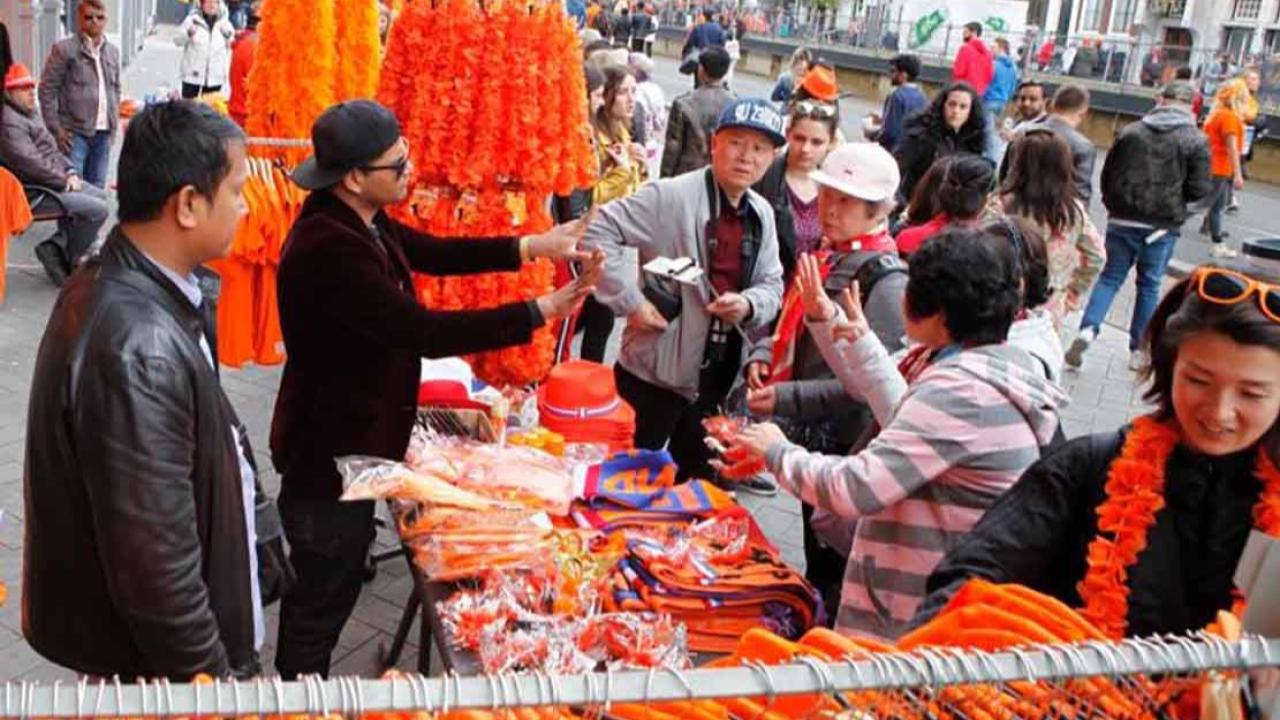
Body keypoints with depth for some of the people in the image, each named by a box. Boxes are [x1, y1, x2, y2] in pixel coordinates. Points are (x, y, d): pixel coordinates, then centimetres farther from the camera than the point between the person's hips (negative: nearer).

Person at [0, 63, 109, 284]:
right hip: (33, 193, -11)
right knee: (97, 209, -19)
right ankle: (66, 260, -1)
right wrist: (64, 180, -15)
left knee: (99, 195, 17)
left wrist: (70, 171, 4)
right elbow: (31, 164, -25)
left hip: (55, 182, 11)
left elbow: (51, 150, 20)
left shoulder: (29, 114, 15)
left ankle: (56, 246, 12)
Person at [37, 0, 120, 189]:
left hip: (103, 132, 5)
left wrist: (114, 124, 12)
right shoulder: (64, 49, -3)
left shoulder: (113, 51, 13)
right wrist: (56, 128, -9)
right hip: (74, 132, -5)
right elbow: (47, 89, -4)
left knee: (97, 188, 10)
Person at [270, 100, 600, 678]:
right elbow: (426, 332, -32)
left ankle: (301, 689, 45)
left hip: (349, 439, 11)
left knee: (326, 586, 26)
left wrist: (534, 247, -4)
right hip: (330, 453, -10)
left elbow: (433, 253, 7)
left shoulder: (358, 219, 0)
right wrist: (543, 311, -26)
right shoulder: (329, 250, -31)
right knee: (322, 598, 7)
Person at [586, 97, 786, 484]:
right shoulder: (671, 196, -15)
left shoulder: (762, 213, 8)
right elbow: (597, 232, -18)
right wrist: (629, 301, -20)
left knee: (698, 480, 21)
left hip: (720, 374, 7)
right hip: (657, 370, -6)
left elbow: (772, 285, 13)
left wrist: (749, 305, -11)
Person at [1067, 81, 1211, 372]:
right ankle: (1138, 350, 16)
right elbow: (1200, 189, -9)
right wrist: (1175, 199, 12)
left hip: (1122, 220, 2)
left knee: (1110, 277, 11)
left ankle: (1088, 329, -11)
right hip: (1162, 227, -2)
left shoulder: (1130, 131, 2)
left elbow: (1108, 174, 6)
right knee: (1150, 285, 10)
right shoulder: (1196, 141, -6)